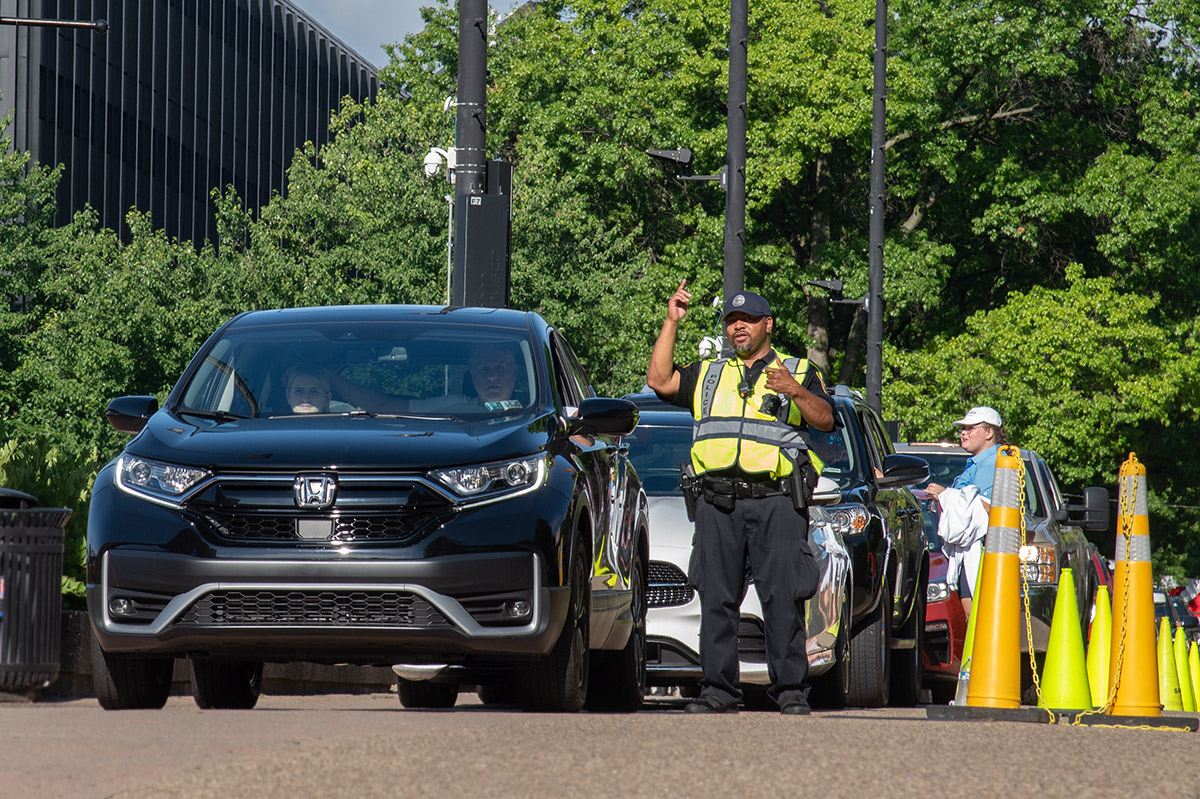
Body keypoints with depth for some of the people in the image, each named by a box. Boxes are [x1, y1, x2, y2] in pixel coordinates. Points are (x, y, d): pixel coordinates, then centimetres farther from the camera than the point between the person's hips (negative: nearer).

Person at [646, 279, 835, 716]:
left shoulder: (799, 372, 15)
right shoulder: (708, 375, 23)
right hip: (718, 503, 3)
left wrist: (796, 392, -18)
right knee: (716, 598, 1)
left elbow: (825, 420, 1)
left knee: (783, 599, -8)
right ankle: (718, 690, 4)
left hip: (776, 500, -3)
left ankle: (791, 689, -5)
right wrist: (672, 323, 8)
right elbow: (659, 381, 10)